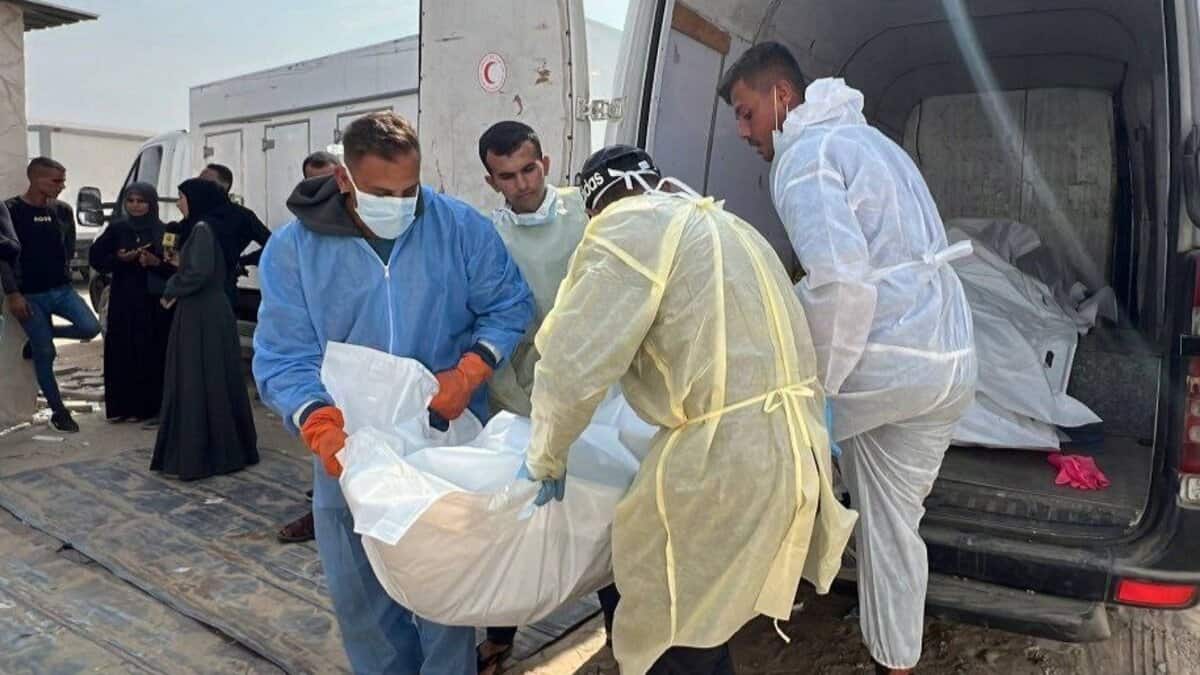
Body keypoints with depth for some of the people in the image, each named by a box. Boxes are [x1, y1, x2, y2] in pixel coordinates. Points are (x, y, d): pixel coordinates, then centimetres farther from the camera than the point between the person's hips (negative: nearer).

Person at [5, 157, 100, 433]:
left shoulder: (62, 210, 5)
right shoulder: (11, 210, -8)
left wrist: (62, 275, 9)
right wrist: (12, 294, -12)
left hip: (62, 289, 4)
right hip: (30, 294, -4)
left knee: (91, 328, -17)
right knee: (44, 354, 1)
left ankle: (42, 337, 13)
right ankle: (58, 412, 15)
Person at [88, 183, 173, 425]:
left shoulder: (163, 231, 3)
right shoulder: (116, 229, 7)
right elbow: (95, 258, 7)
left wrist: (157, 262, -18)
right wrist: (118, 258, -11)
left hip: (156, 302, -1)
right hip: (124, 300, 1)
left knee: (153, 353, -3)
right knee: (123, 353, -1)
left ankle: (149, 406, 5)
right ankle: (123, 406, 7)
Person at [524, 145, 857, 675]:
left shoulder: (628, 229, -5)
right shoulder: (725, 225, 22)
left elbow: (573, 364, -13)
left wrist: (546, 457, 3)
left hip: (725, 458, -9)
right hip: (792, 446, 9)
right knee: (704, 626, 24)